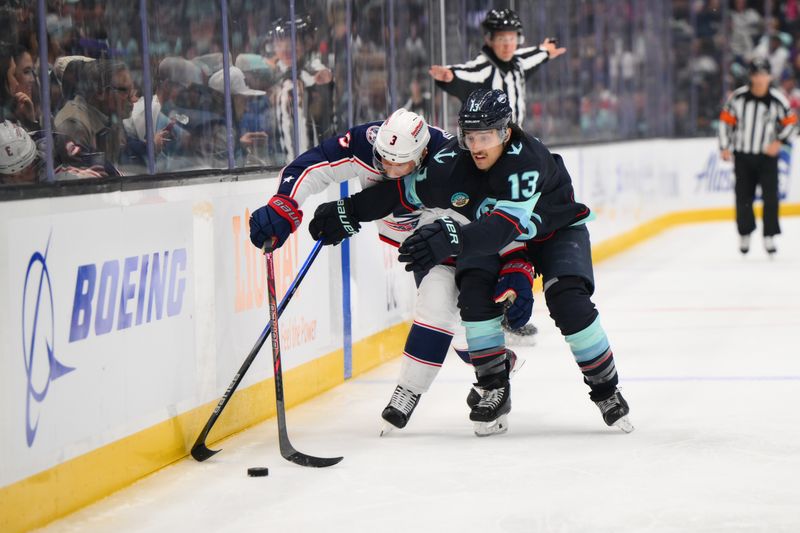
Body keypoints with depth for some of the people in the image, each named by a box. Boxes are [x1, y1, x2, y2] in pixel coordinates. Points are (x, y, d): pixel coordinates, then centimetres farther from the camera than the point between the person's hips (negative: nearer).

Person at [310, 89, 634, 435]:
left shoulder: (528, 160, -39)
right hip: (501, 238, 5)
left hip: (558, 229, -4)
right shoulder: (453, 163, -24)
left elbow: (504, 226, -50)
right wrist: (348, 212, -12)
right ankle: (494, 391, -5)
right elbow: (405, 191, -10)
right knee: (474, 293, -18)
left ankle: (606, 390, -5)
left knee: (568, 301, -23)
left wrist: (452, 239, -65)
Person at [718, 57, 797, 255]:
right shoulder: (738, 97, -7)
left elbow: (790, 122, 2)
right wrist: (725, 146, -1)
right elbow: (726, 120, 3)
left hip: (767, 155, -1)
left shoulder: (777, 100, -8)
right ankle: (744, 234, 23)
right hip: (742, 156, 1)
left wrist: (779, 142, -10)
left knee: (770, 196, -9)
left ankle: (769, 236, -1)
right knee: (743, 196, 5)